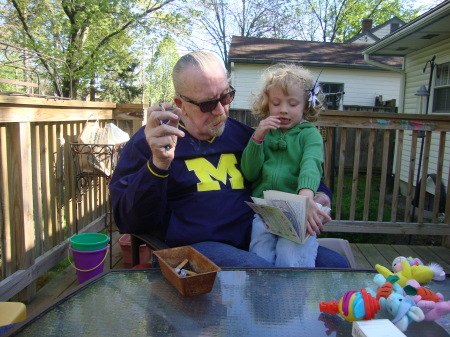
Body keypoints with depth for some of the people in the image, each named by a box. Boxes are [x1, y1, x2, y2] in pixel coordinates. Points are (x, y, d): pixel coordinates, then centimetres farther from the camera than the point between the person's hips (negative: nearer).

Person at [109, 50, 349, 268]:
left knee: (336, 264, -9)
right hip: (196, 246, -6)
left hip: (254, 241, 6)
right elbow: (129, 221, -7)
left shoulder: (241, 134, 16)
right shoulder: (150, 141, 1)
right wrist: (158, 164, -23)